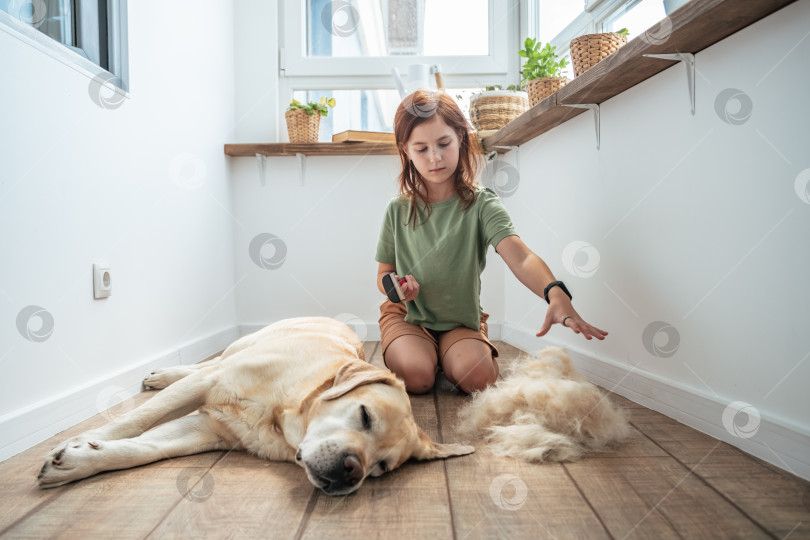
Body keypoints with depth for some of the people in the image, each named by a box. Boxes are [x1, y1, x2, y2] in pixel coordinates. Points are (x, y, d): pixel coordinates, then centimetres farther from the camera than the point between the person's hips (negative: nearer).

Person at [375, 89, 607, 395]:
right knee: (416, 376, -26)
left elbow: (520, 258, -29)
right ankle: (402, 349, 9)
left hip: (462, 320, 0)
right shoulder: (398, 210, -4)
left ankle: (444, 357, 7)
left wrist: (556, 294, -50)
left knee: (476, 376, -27)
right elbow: (384, 273, 6)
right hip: (406, 315, 1)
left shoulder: (481, 204, -11)